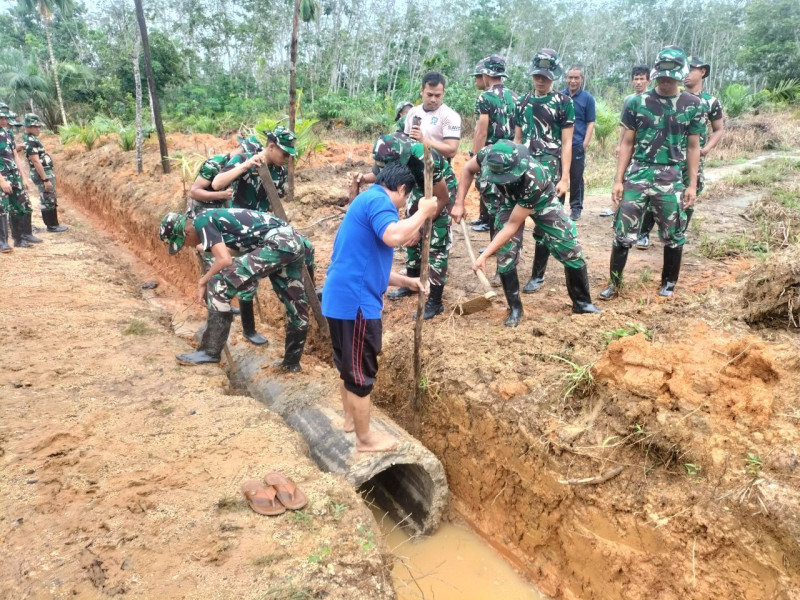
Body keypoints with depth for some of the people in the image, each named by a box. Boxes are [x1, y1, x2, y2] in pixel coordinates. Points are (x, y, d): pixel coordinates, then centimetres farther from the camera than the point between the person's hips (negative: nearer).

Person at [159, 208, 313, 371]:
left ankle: (210, 352, -6)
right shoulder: (212, 218, 22)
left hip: (278, 244, -10)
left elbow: (225, 260, -15)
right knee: (296, 305, 19)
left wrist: (203, 281, -2)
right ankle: (292, 362, 34)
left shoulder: (202, 222, -6)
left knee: (219, 284, -11)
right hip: (293, 242, 10)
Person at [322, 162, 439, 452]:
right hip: (355, 301, -10)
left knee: (348, 365, 23)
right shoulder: (378, 200, -10)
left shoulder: (366, 201, 22)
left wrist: (407, 281, 27)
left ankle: (351, 418, 41)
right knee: (360, 372, 3)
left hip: (341, 298, 10)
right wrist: (422, 213, -15)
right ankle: (365, 439, 18)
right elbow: (393, 237, -31)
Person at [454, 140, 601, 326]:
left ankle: (582, 303, 15)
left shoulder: (533, 180, -45)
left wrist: (484, 255, -37)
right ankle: (515, 309, 4)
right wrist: (459, 204, -16)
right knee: (505, 253, -10)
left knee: (571, 249, -4)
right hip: (510, 200, 3)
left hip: (542, 200, -3)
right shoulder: (489, 156, -36)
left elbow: (513, 225, -37)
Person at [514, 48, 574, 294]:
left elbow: (566, 143, -4)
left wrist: (565, 178, -11)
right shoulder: (523, 102, 14)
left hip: (550, 171, -4)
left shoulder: (564, 103, 0)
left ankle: (537, 275, 9)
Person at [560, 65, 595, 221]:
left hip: (577, 145, -2)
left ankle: (576, 208, 15)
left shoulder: (588, 98, 0)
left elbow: (590, 123, -1)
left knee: (576, 178, 4)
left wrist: (585, 144, -9)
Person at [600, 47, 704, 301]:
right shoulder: (637, 102, 1)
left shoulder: (694, 105, 3)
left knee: (674, 235, 8)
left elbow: (693, 147, 7)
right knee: (623, 232, 0)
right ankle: (614, 283, 12)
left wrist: (692, 184, 3)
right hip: (638, 173, 0)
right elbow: (627, 143, 4)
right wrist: (618, 180, -1)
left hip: (671, 177, 1)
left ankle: (669, 283, 25)